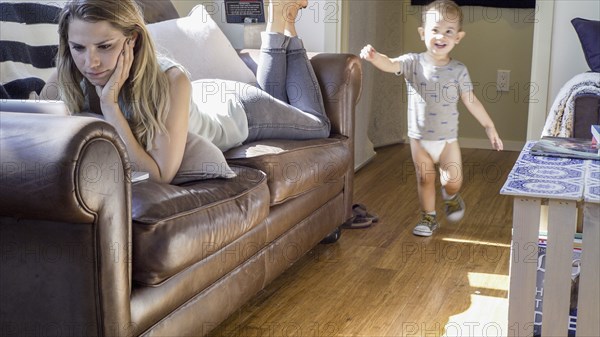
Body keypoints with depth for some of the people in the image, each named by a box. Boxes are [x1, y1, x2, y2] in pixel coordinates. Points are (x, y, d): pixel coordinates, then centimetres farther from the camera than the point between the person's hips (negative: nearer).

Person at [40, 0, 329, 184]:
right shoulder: (70, 75, -32)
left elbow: (161, 175, -48)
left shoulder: (170, 81, -46)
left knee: (319, 125, 27)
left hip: (238, 114, -4)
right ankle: (276, 32, 41)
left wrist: (109, 103, -52)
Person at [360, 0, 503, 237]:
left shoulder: (458, 70, -6)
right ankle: (428, 218, 28)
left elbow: (471, 101, 2)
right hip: (419, 138, 0)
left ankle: (451, 197, 32)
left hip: (447, 139, 0)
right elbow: (391, 65, -28)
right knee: (425, 179, 9)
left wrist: (489, 127, 3)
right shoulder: (413, 62, -10)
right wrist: (375, 57, -50)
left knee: (453, 180, -4)